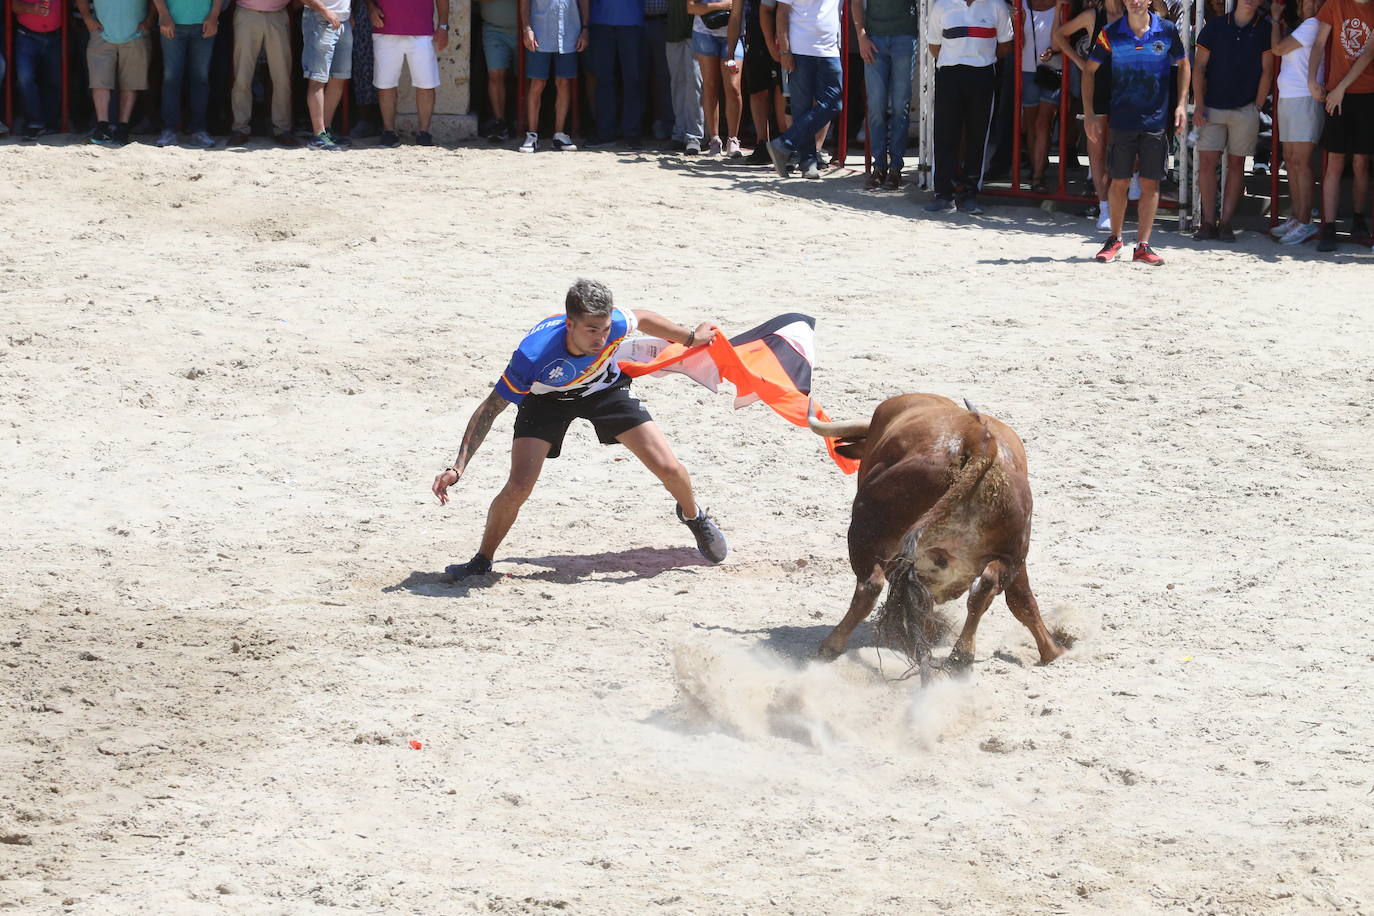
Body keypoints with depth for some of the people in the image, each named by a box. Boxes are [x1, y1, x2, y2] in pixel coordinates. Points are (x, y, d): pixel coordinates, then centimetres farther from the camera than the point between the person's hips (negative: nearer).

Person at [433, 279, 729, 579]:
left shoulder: (614, 323, -34)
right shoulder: (532, 354, -41)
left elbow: (642, 318, -7)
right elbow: (489, 409, -31)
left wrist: (691, 338, 9)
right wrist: (457, 467, -37)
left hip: (604, 388, 2)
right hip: (547, 398, -2)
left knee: (668, 468, -6)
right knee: (518, 487, -21)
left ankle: (694, 516, 30)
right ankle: (482, 560, 6)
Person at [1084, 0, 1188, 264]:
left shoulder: (1167, 31, -2)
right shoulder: (1111, 33, -2)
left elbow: (1183, 65, 12)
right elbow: (1090, 70, 7)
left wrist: (1181, 105, 3)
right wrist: (1089, 112, 0)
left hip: (1156, 120, 0)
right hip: (1122, 120, 0)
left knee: (1150, 183, 1)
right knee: (1120, 181, 5)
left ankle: (1143, 245, 6)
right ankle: (1114, 240, 21)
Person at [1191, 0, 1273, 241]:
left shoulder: (1263, 32, 3)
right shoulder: (1214, 27, 4)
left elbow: (1267, 71, 4)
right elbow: (1199, 67, 4)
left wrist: (1258, 106, -1)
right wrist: (1199, 105, -3)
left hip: (1245, 110, 0)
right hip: (1212, 108, 0)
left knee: (1236, 164, 2)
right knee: (1207, 161, -6)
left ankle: (1226, 222, 6)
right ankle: (1208, 222, -1)